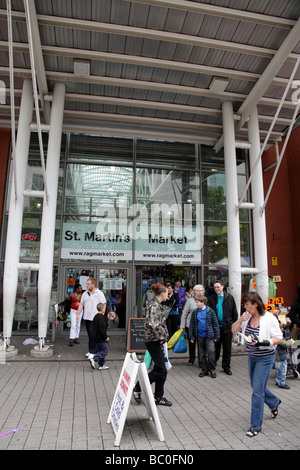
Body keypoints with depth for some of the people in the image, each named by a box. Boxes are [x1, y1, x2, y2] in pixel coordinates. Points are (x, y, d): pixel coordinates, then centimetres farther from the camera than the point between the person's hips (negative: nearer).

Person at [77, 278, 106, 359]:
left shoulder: (99, 293, -4)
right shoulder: (85, 293, 13)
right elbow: (81, 304, 14)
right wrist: (78, 314, 6)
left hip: (95, 318, -6)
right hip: (87, 317, 6)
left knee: (92, 334, -11)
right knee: (90, 334, 10)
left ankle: (92, 351, -1)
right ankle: (94, 350, 21)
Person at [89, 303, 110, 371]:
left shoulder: (95, 316, 11)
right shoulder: (101, 317, -20)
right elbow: (102, 329, -24)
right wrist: (105, 337, -15)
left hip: (96, 338, 10)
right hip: (101, 338, -10)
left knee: (100, 351, 14)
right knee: (105, 351, -3)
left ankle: (101, 365, 18)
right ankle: (93, 359, -11)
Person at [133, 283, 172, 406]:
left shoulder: (155, 304, 13)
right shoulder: (155, 305, -18)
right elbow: (153, 324, -30)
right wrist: (160, 337, -18)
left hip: (157, 341, 10)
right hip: (154, 341, -10)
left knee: (161, 369, 12)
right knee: (160, 370, -4)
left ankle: (159, 397, 21)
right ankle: (137, 388, 7)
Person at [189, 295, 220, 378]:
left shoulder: (210, 311, -6)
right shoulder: (195, 312, 3)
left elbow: (215, 324, -2)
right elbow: (192, 324, 8)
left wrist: (216, 336, -3)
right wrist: (191, 336, 5)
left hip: (209, 336, -3)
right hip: (199, 336, 4)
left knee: (211, 351, -11)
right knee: (201, 354, 10)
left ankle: (212, 369, 7)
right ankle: (204, 370, 24)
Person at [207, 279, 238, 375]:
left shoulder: (229, 298, 2)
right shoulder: (211, 299, 2)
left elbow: (234, 313, 5)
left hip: (227, 327, 0)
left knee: (227, 348, 8)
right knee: (216, 347, 10)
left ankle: (226, 367, 22)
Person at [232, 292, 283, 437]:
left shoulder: (269, 318, -20)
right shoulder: (247, 316, -4)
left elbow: (279, 338, -15)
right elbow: (234, 330, 1)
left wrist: (263, 342, -29)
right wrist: (240, 320, -18)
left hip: (265, 358, -6)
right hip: (252, 356, 6)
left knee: (257, 390, -2)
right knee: (256, 386, 20)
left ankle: (256, 425, 14)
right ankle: (274, 402, 50)